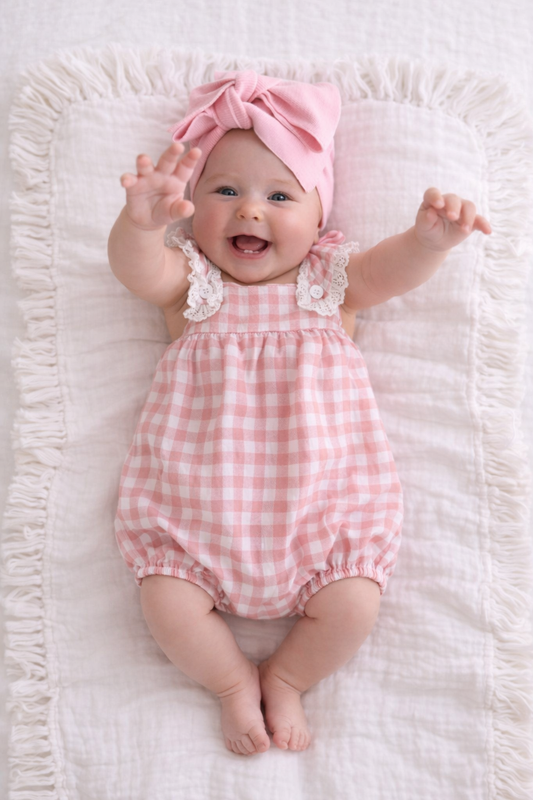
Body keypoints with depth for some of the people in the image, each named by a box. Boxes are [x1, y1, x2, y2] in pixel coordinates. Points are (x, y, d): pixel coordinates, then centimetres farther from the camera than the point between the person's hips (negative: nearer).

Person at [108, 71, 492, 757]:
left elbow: (392, 269, -10)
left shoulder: (330, 282, 7)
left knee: (353, 604, -14)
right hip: (200, 502, 0)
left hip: (320, 500, 0)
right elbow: (138, 270, -15)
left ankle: (285, 680, 18)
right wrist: (141, 223, -38)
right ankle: (234, 681, 17)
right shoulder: (191, 283, 5)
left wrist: (431, 238, -33)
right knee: (165, 599, -14)